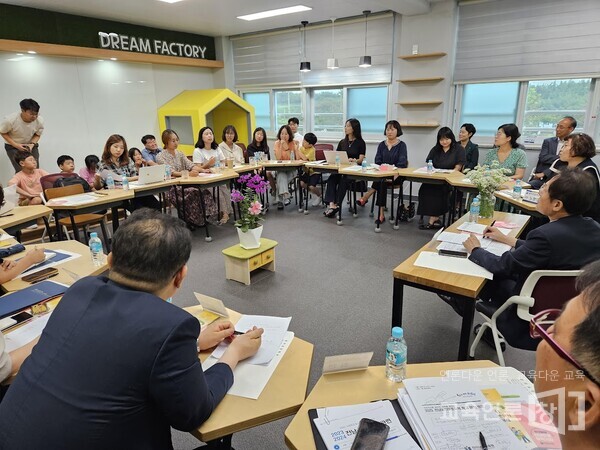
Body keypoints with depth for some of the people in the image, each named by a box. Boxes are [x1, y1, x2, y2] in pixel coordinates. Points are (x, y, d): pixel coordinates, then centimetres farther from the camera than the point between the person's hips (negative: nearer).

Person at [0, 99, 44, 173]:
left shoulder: (39, 121, -19)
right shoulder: (10, 120, -26)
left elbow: (37, 135, -1)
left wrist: (32, 144, -20)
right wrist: (16, 145, -21)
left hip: (31, 145, 3)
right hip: (13, 146, -3)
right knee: (21, 170, -16)